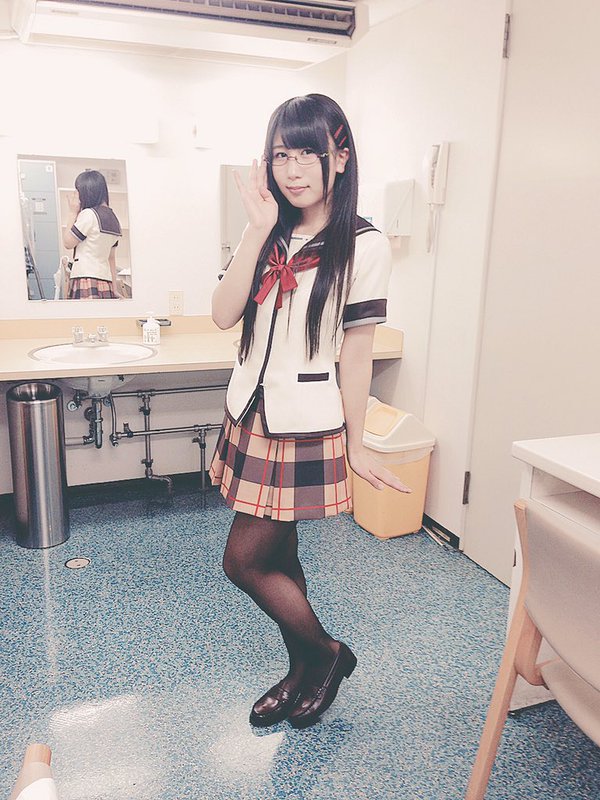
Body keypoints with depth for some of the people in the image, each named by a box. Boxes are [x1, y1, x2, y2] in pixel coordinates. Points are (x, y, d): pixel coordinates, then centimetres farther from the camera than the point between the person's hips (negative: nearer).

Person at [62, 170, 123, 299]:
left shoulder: (89, 214, -7)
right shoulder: (113, 218, 18)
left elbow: (68, 243, 1)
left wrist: (73, 213, 8)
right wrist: (114, 289, 19)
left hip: (86, 280, -8)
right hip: (105, 282, 8)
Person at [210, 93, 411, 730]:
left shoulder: (363, 246, -9)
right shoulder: (268, 234, 7)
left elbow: (357, 350, -9)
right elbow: (223, 314, -6)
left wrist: (356, 445, -5)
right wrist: (258, 228, -12)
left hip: (306, 427, -6)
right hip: (251, 414, 6)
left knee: (244, 561, 0)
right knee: (278, 557, 15)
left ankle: (328, 653, 25)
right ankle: (302, 671, 37)